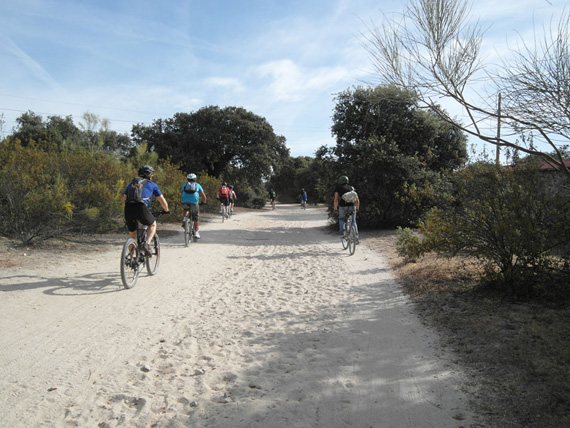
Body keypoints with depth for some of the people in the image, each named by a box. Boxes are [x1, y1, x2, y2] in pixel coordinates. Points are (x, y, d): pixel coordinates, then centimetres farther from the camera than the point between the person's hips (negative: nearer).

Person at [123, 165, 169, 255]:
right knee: (152, 224, 24)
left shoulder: (131, 183, 30)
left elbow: (124, 201, 32)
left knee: (132, 233, 22)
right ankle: (147, 244, 1)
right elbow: (163, 201, 23)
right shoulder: (152, 184, 21)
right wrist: (166, 210, 41)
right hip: (141, 208, -4)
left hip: (128, 210, 4)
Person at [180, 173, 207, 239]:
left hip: (184, 202, 2)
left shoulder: (184, 184, 25)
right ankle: (196, 233, 14)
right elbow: (203, 196, 26)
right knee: (196, 217, 14)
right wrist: (204, 202, 45)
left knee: (186, 209, 37)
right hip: (194, 202, -2)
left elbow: (181, 194, 31)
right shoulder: (197, 185, 22)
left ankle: (185, 219, 12)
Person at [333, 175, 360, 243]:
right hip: (352, 206, 2)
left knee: (341, 219, 23)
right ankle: (356, 236, 1)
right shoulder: (351, 188, 21)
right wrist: (357, 208, 30)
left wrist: (335, 209, 15)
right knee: (353, 221, 15)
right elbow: (357, 200, 19)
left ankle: (342, 234, 9)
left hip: (342, 206, -2)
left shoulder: (338, 188, 13)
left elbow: (336, 200, 5)